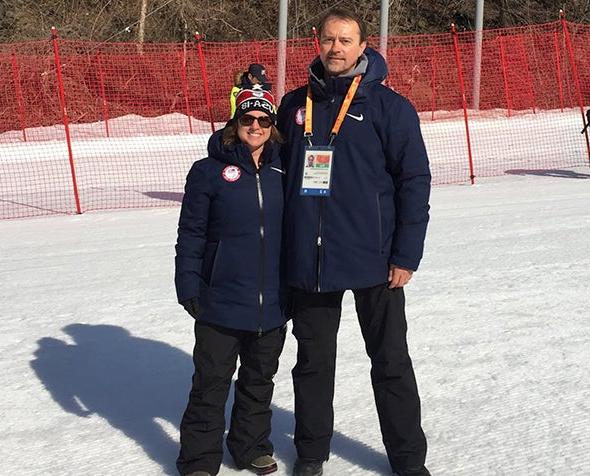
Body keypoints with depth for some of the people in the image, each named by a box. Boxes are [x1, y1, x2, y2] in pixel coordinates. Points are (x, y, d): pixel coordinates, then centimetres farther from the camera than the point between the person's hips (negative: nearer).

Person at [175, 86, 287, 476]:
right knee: (212, 383, 3)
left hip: (273, 301, 4)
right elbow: (191, 234, -4)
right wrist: (188, 287, -8)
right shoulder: (210, 172, -5)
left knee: (260, 378, 16)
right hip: (222, 300, -4)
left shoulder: (283, 172, 5)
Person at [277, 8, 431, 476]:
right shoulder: (296, 105, 6)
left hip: (373, 259, -3)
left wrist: (406, 255, -11)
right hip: (309, 259, 3)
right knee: (313, 361, 13)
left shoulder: (389, 106, -5)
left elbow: (414, 181, -7)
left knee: (391, 362, 8)